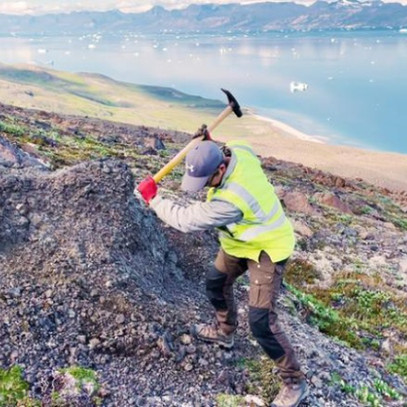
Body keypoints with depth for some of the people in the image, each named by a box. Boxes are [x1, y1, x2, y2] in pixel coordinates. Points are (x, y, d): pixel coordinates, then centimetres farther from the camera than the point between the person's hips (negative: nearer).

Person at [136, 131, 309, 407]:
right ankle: (224, 331, 51)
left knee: (261, 322, -12)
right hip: (243, 241, 10)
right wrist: (210, 143, -7)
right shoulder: (239, 151, -19)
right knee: (216, 283, 24)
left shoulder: (229, 200, -42)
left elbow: (187, 220, -29)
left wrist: (153, 198, -16)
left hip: (266, 250, -9)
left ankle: (295, 382, 7)